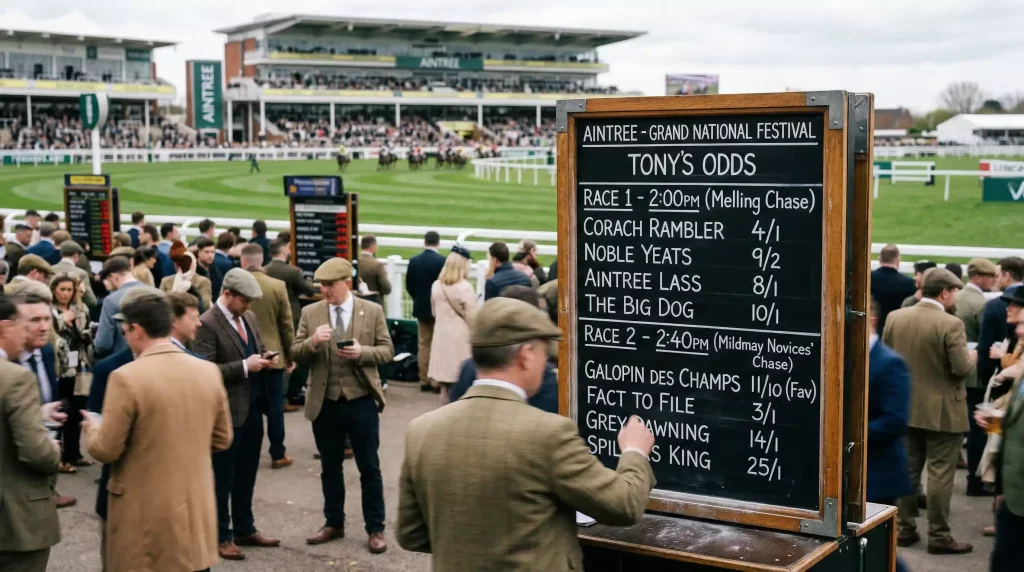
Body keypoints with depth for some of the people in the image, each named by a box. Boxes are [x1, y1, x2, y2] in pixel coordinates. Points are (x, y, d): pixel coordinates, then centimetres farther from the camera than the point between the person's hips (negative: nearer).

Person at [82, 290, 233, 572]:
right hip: (197, 507, 5)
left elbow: (106, 451, -11)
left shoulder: (127, 377, -16)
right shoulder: (209, 371, 0)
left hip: (145, 511, -5)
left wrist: (92, 428, 9)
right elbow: (222, 439, 8)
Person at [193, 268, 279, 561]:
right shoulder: (207, 324, -16)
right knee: (223, 477, 6)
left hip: (252, 407, 8)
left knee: (246, 474, 18)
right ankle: (221, 536, 18)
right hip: (226, 411, -8)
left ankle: (245, 529, 31)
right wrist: (244, 366, -23)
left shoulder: (249, 317, 8)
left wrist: (263, 359, -3)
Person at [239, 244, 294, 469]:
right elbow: (287, 324, -3)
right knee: (275, 406, 7)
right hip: (273, 354, 0)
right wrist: (290, 354, 9)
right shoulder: (278, 286, -8)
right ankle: (278, 454, 11)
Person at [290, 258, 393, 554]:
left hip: (361, 401, -2)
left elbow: (387, 350, -1)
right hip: (325, 402, 2)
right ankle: (334, 523, 30)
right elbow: (296, 354, 1)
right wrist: (312, 341, -20)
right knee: (329, 466, 15)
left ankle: (375, 529, 16)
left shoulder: (373, 311, -2)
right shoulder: (310, 312, 2)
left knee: (369, 468, 5)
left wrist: (362, 352, -19)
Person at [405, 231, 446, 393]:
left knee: (423, 344, 10)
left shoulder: (414, 261, -1)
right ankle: (436, 381, 3)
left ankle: (424, 380, 11)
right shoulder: (442, 261, -15)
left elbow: (409, 285, 3)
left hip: (420, 308, 4)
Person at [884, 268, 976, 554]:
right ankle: (938, 536, 8)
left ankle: (905, 529, 21)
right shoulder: (950, 324, -19)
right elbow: (962, 368, -20)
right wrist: (971, 357, 1)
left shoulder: (895, 318, -2)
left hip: (905, 407, 6)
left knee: (907, 470, 14)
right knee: (940, 474, 2)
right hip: (942, 411, -6)